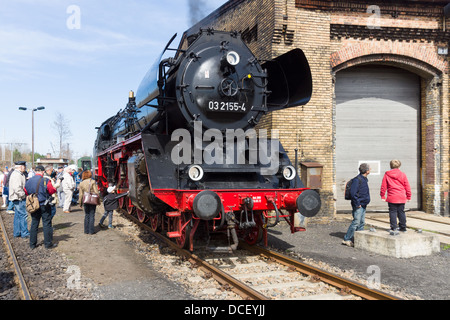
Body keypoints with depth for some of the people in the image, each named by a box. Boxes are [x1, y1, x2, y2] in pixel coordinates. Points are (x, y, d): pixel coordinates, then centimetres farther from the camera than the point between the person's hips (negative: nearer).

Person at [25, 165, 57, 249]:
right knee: (46, 224, 2)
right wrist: (55, 187, 10)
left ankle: (32, 244, 17)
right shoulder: (45, 180, -13)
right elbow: (52, 191, -9)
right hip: (44, 206, -5)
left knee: (34, 224, 13)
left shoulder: (28, 181, 3)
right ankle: (48, 244, 5)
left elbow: (26, 193, 9)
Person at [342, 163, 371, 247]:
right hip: (358, 206, -10)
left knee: (361, 223, 10)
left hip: (363, 205, 10)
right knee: (356, 222, -11)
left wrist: (366, 201, 19)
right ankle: (347, 239, -6)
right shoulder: (357, 179, -15)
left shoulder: (365, 179, 15)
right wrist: (357, 204, -18)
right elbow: (352, 192, -21)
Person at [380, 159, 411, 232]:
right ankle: (403, 227, 15)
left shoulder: (387, 175, 1)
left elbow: (383, 186, 2)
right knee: (401, 212, 10)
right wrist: (408, 196, 14)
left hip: (391, 198, -1)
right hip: (402, 198, 1)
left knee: (393, 212, 3)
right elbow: (407, 187, 5)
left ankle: (394, 227, -1)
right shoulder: (403, 175, 2)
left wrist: (382, 196, 10)